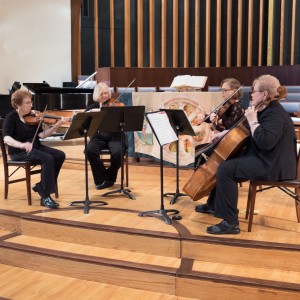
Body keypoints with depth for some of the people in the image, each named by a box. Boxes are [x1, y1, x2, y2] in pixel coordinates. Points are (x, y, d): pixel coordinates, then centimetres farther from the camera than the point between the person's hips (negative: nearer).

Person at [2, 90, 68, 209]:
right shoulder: (11, 118, -8)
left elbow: (42, 135, 1)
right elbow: (6, 138, -22)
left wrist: (56, 125, -13)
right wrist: (22, 145, -41)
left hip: (35, 147, 7)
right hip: (19, 151, -7)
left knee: (60, 155, -13)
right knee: (47, 158, -29)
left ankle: (41, 186, 0)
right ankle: (45, 197, -25)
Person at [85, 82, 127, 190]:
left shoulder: (116, 105, 3)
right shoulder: (93, 107, 11)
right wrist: (92, 111, -20)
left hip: (115, 136, -2)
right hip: (99, 137, 2)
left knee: (117, 152, -32)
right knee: (90, 150, -29)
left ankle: (110, 178, -3)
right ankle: (102, 178, -10)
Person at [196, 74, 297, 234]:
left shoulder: (275, 114, -18)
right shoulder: (266, 110, 14)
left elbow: (265, 142, -32)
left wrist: (252, 121, -22)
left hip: (274, 165, -11)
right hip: (263, 159, 11)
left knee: (226, 168, -25)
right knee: (224, 160, 19)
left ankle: (230, 222, -24)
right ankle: (214, 205, 33)